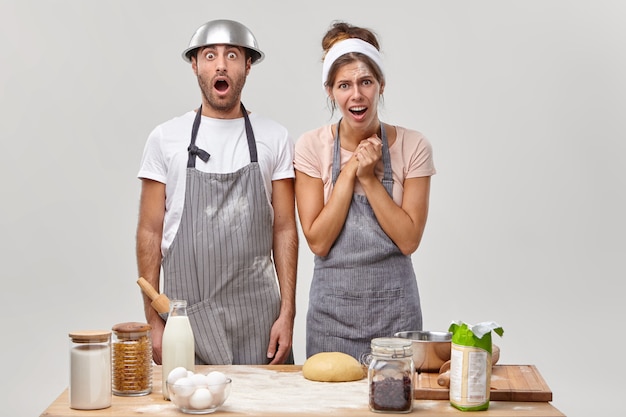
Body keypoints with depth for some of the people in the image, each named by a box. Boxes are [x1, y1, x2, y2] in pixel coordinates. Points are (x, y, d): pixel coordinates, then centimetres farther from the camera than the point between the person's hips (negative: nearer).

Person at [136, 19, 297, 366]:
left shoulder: (274, 138, 4)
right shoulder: (165, 138, 3)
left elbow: (284, 229, 4)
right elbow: (150, 232, 3)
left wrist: (287, 314, -3)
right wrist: (153, 321, -1)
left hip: (257, 315, 0)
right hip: (186, 310, 0)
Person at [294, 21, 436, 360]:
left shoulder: (412, 146, -5)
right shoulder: (312, 146, -4)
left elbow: (408, 240, -9)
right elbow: (318, 241, -10)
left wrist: (369, 177, -16)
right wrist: (350, 171, -14)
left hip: (394, 304, 0)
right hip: (332, 305, 0)